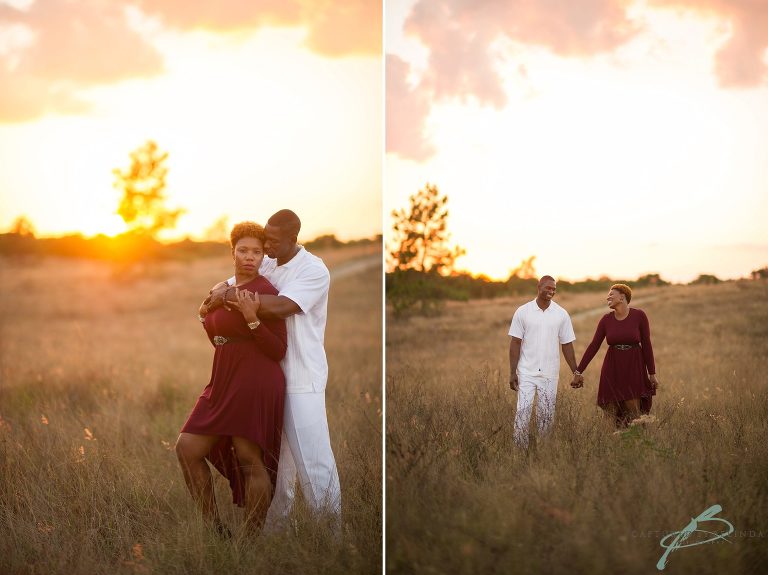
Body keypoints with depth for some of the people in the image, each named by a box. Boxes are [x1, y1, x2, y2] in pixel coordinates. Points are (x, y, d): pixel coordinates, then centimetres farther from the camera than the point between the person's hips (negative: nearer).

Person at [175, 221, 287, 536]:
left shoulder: (265, 292, -10)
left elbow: (278, 351, -15)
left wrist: (252, 319, -24)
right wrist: (205, 317, 12)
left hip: (256, 385, -8)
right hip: (224, 383, 9)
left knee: (250, 460, -5)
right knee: (187, 448, 5)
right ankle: (215, 528, 13)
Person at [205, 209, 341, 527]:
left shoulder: (315, 271, -13)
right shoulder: (265, 264, 9)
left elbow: (280, 306, -26)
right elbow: (223, 287, 18)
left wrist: (230, 295, -19)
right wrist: (219, 292, -7)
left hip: (301, 380, -7)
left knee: (313, 459, -7)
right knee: (275, 457, 14)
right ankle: (275, 523, 23)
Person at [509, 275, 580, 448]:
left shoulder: (561, 314, 3)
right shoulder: (522, 312, -1)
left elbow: (567, 345, 7)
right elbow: (515, 343, 0)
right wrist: (512, 373, -5)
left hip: (550, 375, 2)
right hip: (526, 373, -2)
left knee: (546, 417, 6)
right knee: (522, 414, -8)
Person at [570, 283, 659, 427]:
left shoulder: (639, 316, -8)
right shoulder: (606, 320, 0)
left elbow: (646, 345, -4)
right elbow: (594, 346, 1)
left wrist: (652, 373, -3)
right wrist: (578, 372, -1)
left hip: (634, 368, -3)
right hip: (612, 368, 3)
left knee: (634, 414, -4)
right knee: (610, 414, 2)